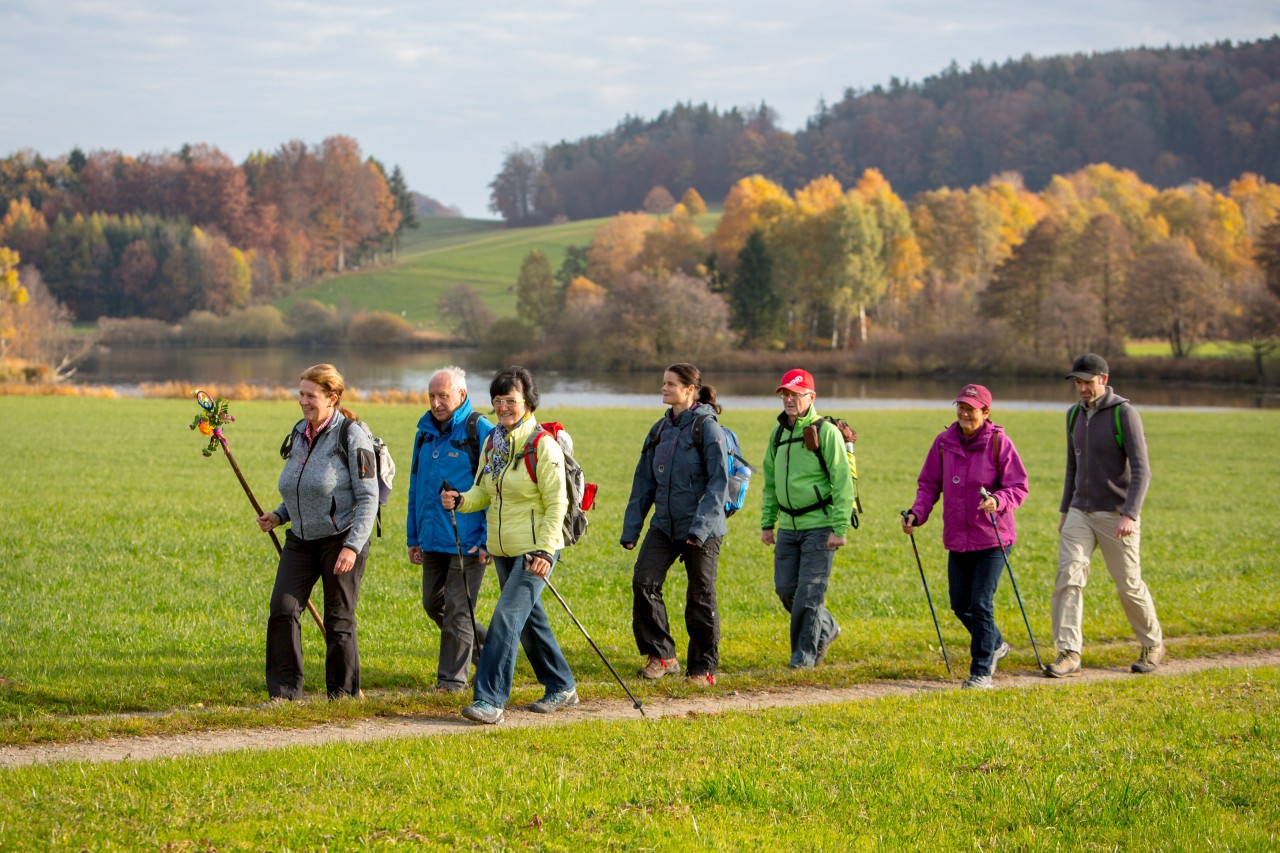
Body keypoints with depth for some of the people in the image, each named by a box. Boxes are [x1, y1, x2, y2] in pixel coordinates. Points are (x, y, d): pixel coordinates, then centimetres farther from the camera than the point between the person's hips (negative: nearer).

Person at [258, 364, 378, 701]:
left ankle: (343, 692, 16)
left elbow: (368, 498, -14)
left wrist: (353, 546, -21)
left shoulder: (352, 436, -11)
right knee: (282, 609, -7)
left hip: (341, 539, -6)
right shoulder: (299, 433, 10)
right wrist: (279, 516, 6)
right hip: (301, 540, 6)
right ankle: (284, 691, -1)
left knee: (339, 619, 2)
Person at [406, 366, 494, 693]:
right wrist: (413, 537, 16)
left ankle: (452, 679, 4)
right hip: (433, 540, 8)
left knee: (457, 609, -4)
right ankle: (489, 648, 30)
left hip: (467, 541, -8)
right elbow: (415, 488, 19)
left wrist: (487, 541, -16)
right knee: (433, 604, 13)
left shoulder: (480, 431, -10)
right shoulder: (425, 432, 11)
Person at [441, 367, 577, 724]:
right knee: (530, 620, 17)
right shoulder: (492, 442, 9)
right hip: (502, 548, 8)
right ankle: (561, 687, 32)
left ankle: (490, 700, -19)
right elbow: (484, 492, 14)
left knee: (507, 617, -17)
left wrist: (544, 550, -21)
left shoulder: (543, 444, -13)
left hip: (535, 550, -8)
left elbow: (556, 502, -15)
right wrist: (461, 500, -8)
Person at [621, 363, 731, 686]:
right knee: (643, 581, -11)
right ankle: (661, 655, 0)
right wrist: (630, 529, 9)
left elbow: (719, 482, -14)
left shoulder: (707, 428, -9)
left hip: (702, 529, -6)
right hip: (664, 524, 6)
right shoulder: (660, 430, 11)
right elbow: (644, 481, 14)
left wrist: (701, 526, -23)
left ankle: (704, 666, 14)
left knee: (700, 596, 1)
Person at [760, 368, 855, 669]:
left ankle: (805, 652, 7)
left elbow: (843, 483, -12)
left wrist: (840, 528, -18)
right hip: (788, 526, 7)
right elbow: (770, 483, 20)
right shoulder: (778, 433, 12)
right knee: (786, 588, 6)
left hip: (819, 526, -7)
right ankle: (826, 628, 28)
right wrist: (767, 523, 15)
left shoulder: (826, 432, -9)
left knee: (810, 591, -6)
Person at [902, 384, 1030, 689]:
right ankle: (995, 645, 38)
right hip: (958, 538, 5)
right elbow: (929, 484, 9)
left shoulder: (999, 443, -8)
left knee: (981, 604, -8)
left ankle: (981, 672, 2)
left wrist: (998, 501, -28)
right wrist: (916, 514, -8)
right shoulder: (944, 442, 3)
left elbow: (1019, 487, -8)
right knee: (960, 604, 12)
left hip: (992, 539, -5)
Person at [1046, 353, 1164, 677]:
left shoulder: (1124, 414, -13)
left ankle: (1153, 644, 26)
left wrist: (1130, 515, -28)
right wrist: (1065, 511, 19)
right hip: (1080, 513, 5)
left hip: (1116, 515, -5)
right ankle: (1069, 653, -13)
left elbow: (1141, 471, -18)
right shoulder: (1075, 415, 8)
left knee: (1129, 585, 4)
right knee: (1068, 576, -11)